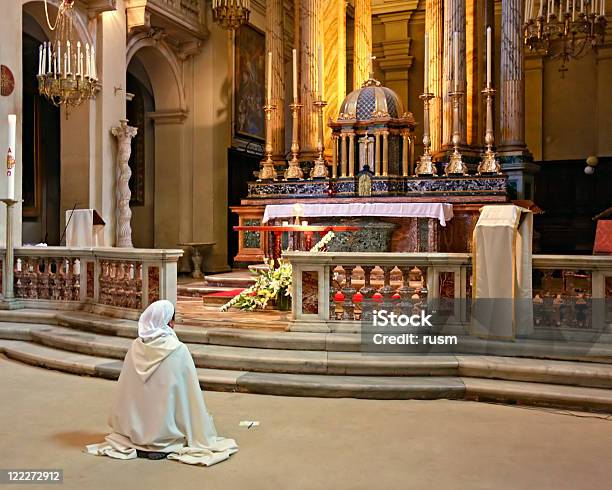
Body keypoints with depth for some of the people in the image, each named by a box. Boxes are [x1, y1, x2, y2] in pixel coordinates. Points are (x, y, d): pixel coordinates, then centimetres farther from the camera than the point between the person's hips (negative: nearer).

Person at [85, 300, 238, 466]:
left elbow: (124, 389, 5)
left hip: (137, 432, 5)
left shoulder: (136, 347, -5)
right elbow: (191, 393, -11)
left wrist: (121, 427, 20)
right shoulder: (179, 350, -16)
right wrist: (203, 437, 1)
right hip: (167, 434, -4)